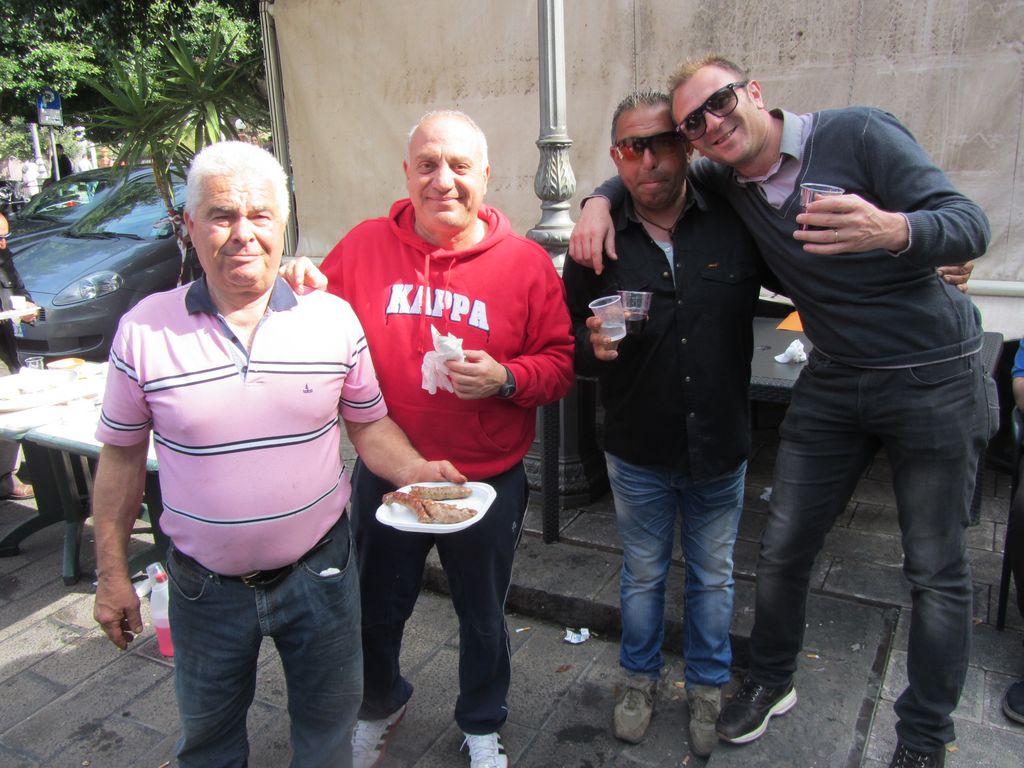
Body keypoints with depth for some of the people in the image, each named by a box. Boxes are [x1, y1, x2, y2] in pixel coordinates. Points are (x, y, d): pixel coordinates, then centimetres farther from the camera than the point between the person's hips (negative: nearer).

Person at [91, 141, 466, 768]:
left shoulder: (333, 317, -9)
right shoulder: (144, 330, -10)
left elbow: (368, 423, 1)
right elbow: (122, 457, -1)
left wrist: (414, 469, -18)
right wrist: (112, 572, 3)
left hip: (319, 570, 0)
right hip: (206, 586, 0)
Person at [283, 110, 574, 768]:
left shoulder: (526, 262, -9)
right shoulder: (364, 246, -5)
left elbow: (561, 362, -5)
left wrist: (506, 378, -24)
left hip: (488, 483, -1)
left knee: (483, 617, 20)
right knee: (378, 611, 22)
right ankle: (381, 705, 55)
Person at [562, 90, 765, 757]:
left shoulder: (736, 224, -8)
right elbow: (569, 342, -2)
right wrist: (592, 345, -25)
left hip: (720, 450, 0)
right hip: (638, 452, 0)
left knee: (713, 577, 19)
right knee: (643, 575, 20)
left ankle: (708, 685, 43)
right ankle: (641, 678, 44)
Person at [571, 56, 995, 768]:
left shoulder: (859, 133, -14)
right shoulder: (724, 181, 1)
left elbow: (971, 225, -19)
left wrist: (893, 230, -41)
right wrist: (599, 200, -5)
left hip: (934, 377, -4)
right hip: (834, 382, 4)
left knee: (938, 572, 6)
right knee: (782, 548, 7)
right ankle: (771, 681, 33)